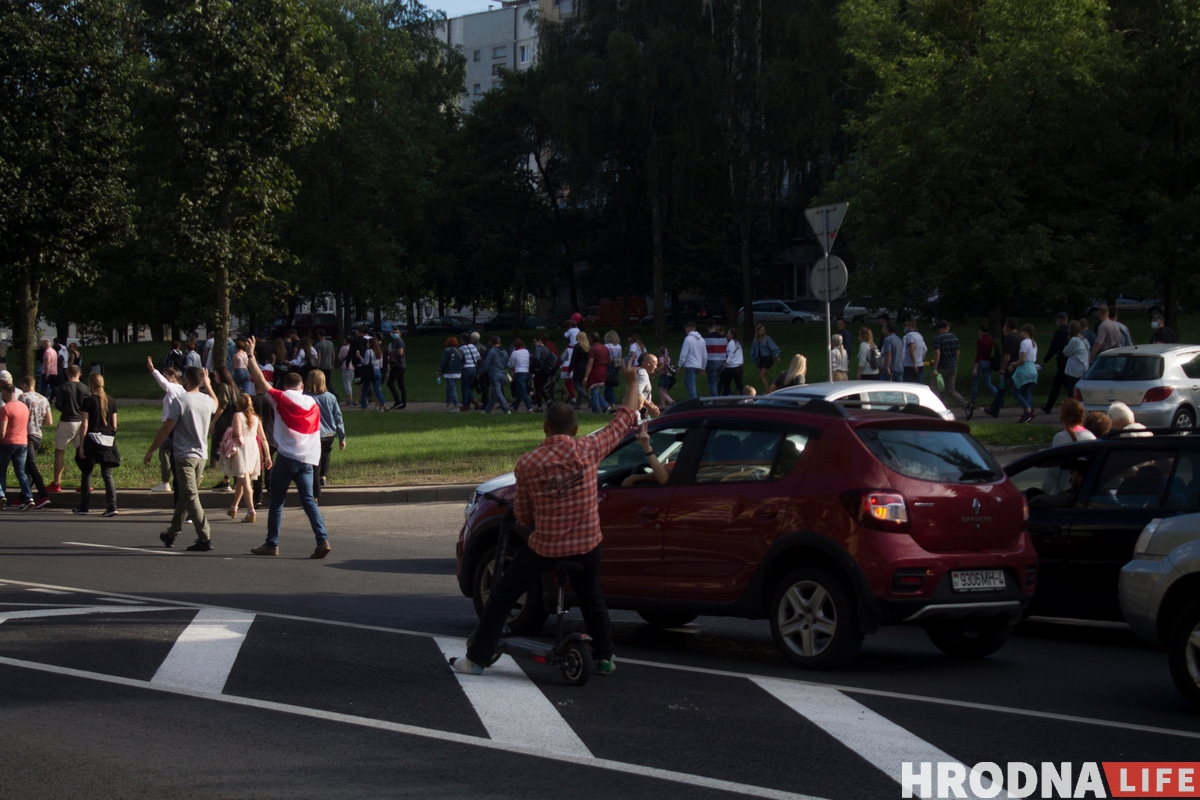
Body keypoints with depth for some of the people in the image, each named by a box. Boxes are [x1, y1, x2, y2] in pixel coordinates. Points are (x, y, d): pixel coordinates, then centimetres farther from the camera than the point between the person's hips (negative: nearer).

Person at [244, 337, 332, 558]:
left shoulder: (281, 398, -1)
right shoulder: (313, 404, 11)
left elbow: (260, 380, 1)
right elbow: (316, 432, 15)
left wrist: (251, 355, 10)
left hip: (287, 458, -3)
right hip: (307, 460, 3)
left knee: (277, 501, 7)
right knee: (309, 500, 2)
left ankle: (272, 544, 9)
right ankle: (322, 540, -13)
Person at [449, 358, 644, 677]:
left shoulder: (527, 464, -13)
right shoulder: (588, 451, -11)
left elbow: (523, 518, -5)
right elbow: (624, 421, 3)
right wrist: (632, 382, 16)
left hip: (543, 548, -2)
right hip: (586, 544, 2)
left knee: (501, 596, 14)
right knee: (591, 598, 27)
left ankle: (476, 659, 17)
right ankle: (604, 658, 31)